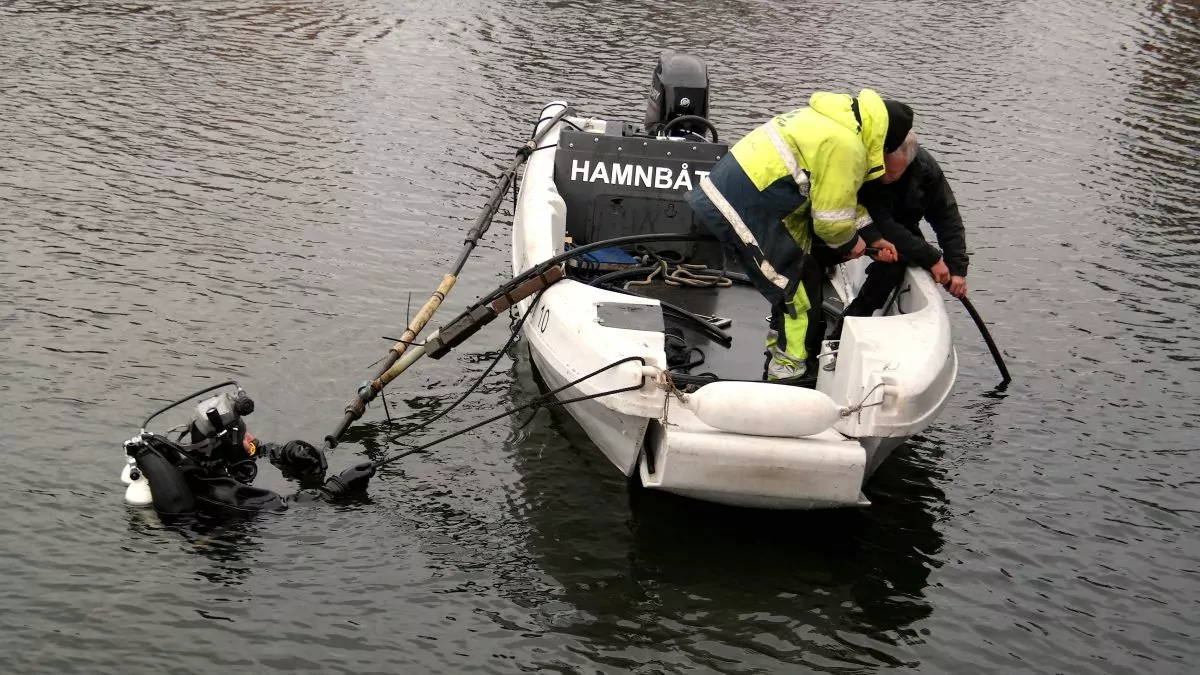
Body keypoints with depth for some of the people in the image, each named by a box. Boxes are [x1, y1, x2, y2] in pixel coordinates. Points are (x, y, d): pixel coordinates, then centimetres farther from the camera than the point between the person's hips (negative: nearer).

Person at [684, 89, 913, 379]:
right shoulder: (846, 145, -17)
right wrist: (849, 242, 8)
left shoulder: (837, 117, 14)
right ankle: (787, 373, 8)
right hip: (746, 211, -10)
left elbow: (838, 193, 24)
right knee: (797, 294, -1)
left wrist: (871, 235, 24)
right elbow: (832, 216, -12)